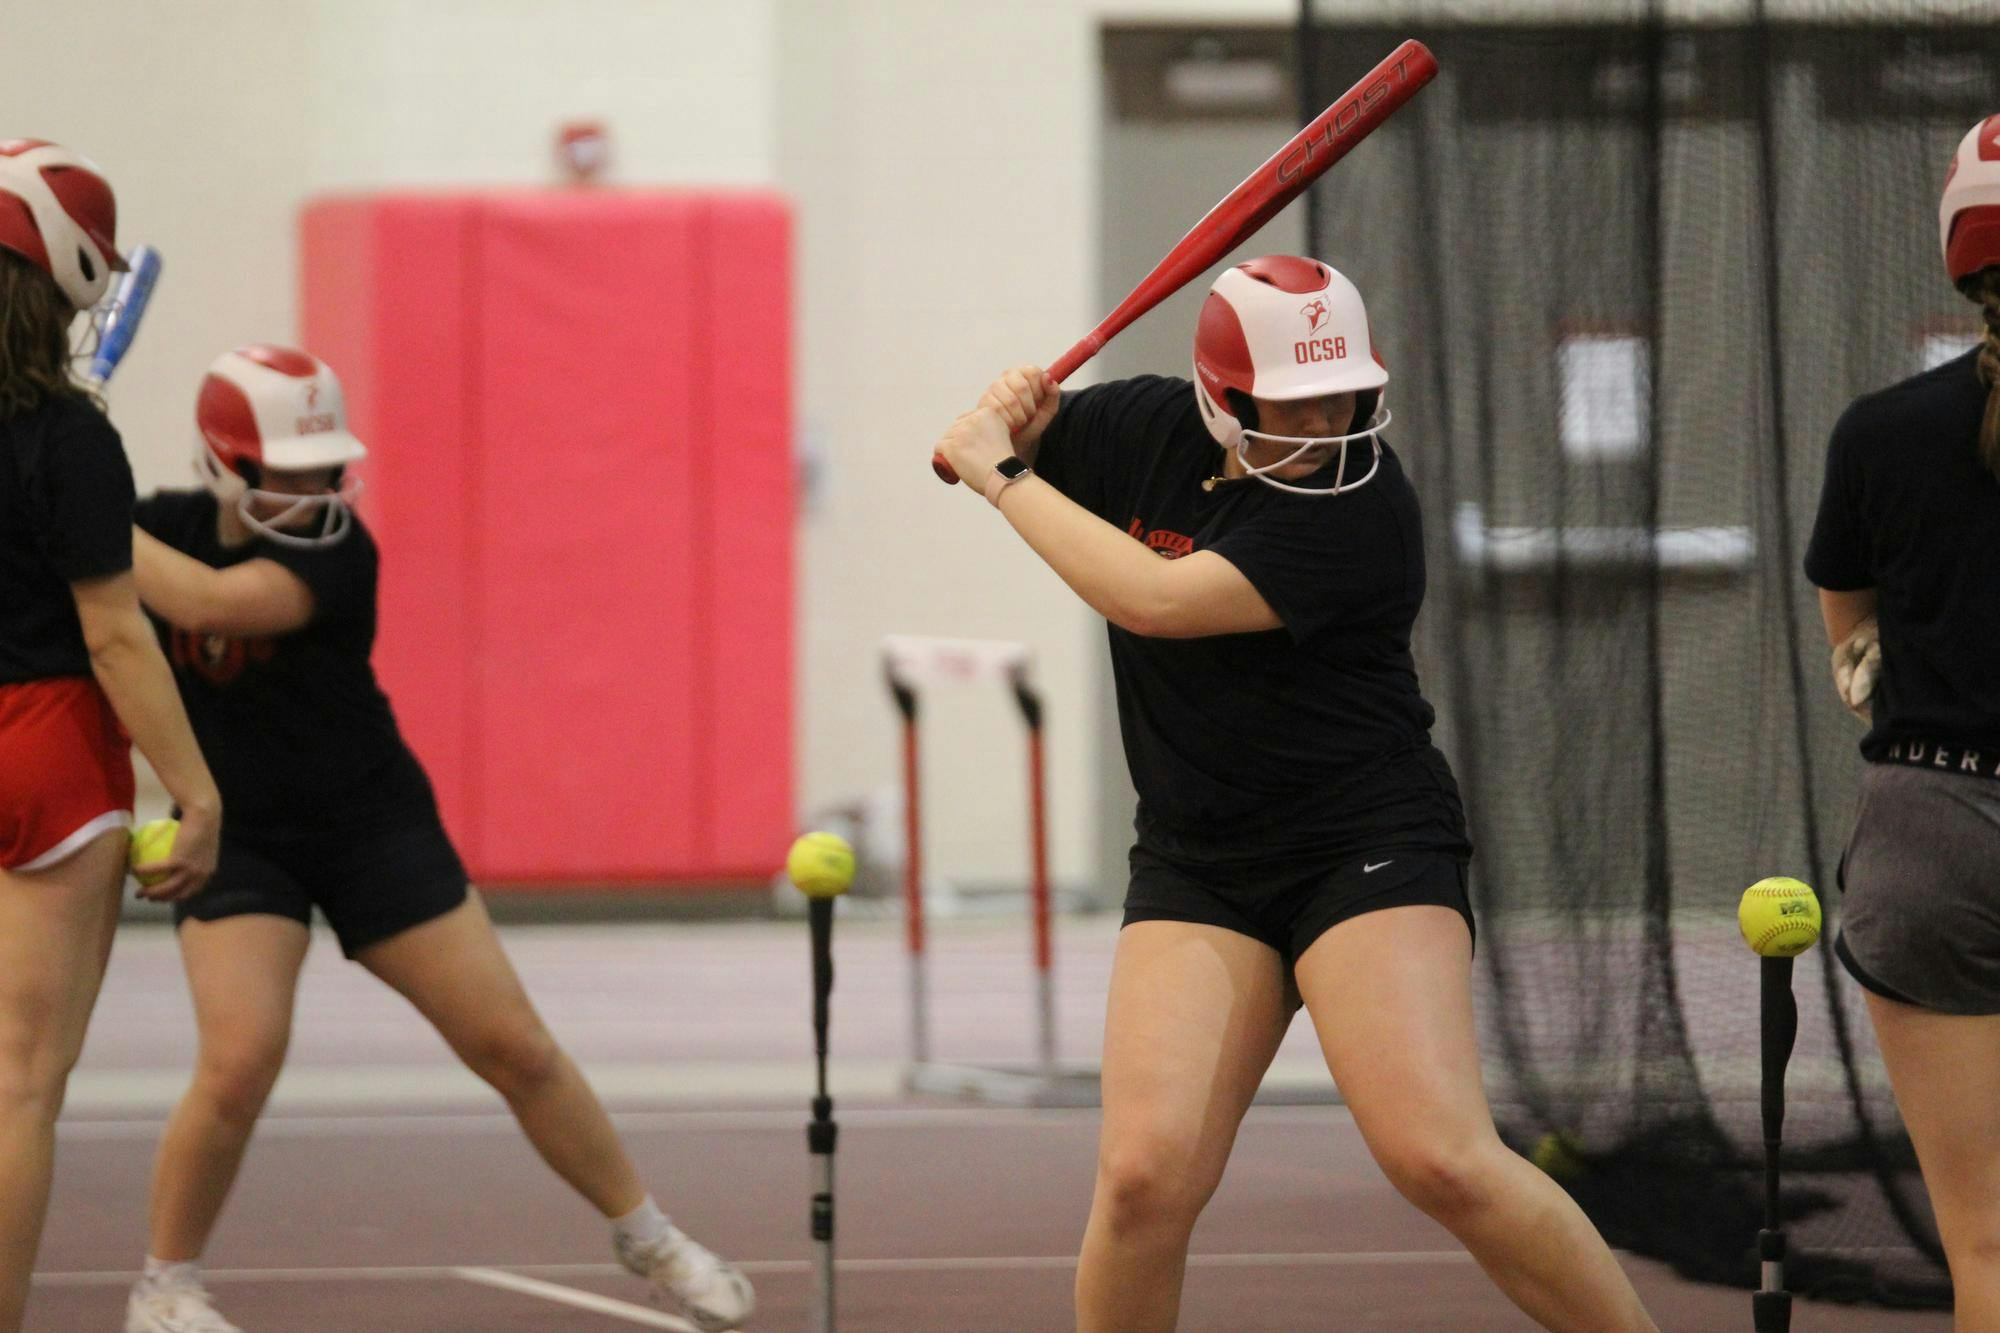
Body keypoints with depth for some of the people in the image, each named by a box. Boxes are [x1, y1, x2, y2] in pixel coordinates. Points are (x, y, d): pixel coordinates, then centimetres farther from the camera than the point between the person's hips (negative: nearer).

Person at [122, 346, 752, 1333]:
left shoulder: (336, 550, -17)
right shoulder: (167, 526, -7)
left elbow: (210, 601, -34)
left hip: (375, 825, 0)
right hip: (235, 837, 0)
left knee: (513, 1047, 0)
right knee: (239, 1062, -20)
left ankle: (646, 1239, 19)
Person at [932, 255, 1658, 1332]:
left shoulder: (1360, 506, -17)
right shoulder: (1147, 430, 1)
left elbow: (1154, 599, -25)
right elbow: (964, 451, 17)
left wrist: (1003, 475, -16)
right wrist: (1002, 419, -7)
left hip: (1369, 848, -4)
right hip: (1196, 866, 4)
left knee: (1438, 1159, -19)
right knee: (1145, 1174, -14)